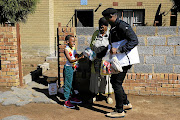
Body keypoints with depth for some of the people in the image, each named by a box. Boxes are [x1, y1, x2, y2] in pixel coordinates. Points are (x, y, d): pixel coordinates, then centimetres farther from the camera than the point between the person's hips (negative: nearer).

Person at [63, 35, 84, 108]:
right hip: (68, 67, -8)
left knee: (71, 83, 17)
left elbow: (76, 56, 21)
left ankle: (72, 98, 30)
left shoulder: (73, 48, 9)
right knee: (67, 84, -4)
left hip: (73, 67, 8)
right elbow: (70, 60, -21)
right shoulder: (66, 50, -14)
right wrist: (79, 58, -30)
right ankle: (66, 101, 0)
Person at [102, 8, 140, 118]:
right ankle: (126, 103, 29)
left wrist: (118, 50, -27)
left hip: (126, 59, -10)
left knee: (117, 83, -6)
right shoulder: (113, 28, 15)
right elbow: (112, 44, 25)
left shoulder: (122, 26, -16)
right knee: (114, 81, 16)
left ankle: (120, 111, 6)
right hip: (120, 60, 10)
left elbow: (134, 41, -24)